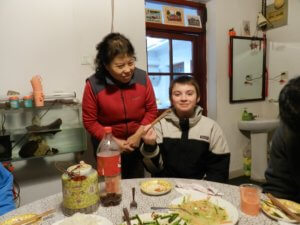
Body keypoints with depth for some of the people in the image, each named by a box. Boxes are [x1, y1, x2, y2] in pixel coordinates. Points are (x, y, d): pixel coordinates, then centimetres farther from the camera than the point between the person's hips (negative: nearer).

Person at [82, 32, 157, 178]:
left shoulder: (142, 78, -14)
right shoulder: (93, 84, -19)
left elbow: (151, 110, -5)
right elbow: (89, 122, -12)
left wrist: (138, 135, -15)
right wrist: (114, 141, -18)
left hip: (137, 142, 2)